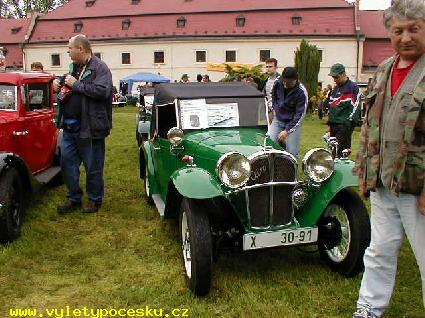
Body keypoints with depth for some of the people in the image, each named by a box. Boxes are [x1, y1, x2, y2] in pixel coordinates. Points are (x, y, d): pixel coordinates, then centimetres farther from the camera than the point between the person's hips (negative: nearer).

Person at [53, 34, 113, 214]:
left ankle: (95, 200, 22)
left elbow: (102, 91, -26)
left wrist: (76, 84, -19)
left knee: (93, 167, 5)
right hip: (69, 127, 8)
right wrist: (59, 84, 10)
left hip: (89, 128, -8)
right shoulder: (74, 67, 15)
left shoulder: (99, 68, -11)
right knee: (67, 162, 12)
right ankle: (74, 199, 26)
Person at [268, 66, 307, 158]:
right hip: (278, 119, 4)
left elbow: (300, 115, -18)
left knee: (292, 152, -7)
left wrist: (287, 131, -22)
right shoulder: (278, 83, -10)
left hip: (293, 122, -4)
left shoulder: (301, 92, -21)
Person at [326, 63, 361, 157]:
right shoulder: (335, 88, 19)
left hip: (345, 125, -8)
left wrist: (349, 122, -18)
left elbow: (355, 107, -11)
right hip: (334, 124, 8)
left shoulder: (353, 87, -5)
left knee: (342, 150, -10)